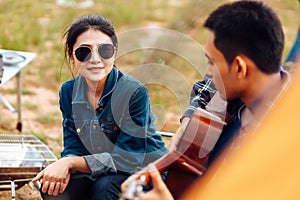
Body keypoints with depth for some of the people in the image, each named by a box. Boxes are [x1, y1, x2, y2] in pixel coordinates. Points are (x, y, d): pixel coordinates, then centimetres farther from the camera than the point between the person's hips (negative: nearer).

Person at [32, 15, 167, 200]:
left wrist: (71, 163, -30)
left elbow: (126, 159, -24)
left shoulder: (135, 92, -22)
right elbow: (73, 148, -2)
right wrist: (64, 166, -26)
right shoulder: (69, 91, -4)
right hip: (99, 174, 4)